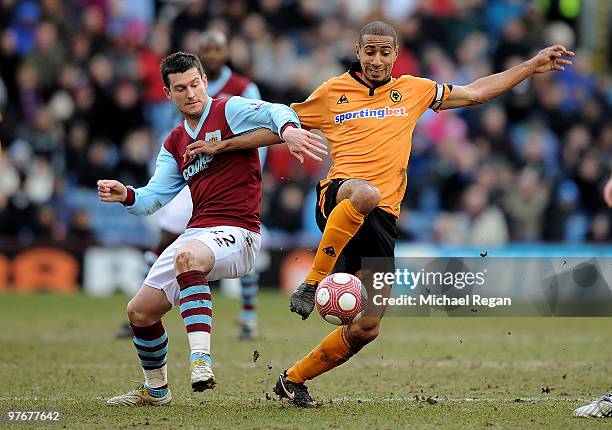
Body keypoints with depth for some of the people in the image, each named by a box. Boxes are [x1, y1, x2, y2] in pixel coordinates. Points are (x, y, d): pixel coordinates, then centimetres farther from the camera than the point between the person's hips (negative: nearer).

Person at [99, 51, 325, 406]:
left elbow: (275, 112, -19)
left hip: (237, 233, -8)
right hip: (196, 233, 8)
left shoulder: (229, 111, -1)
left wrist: (288, 128, -43)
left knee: (187, 256, -41)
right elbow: (153, 198, 14)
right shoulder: (174, 144, 19)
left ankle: (201, 359, -48)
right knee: (140, 311, 8)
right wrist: (126, 195, -8)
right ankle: (156, 390, 31)